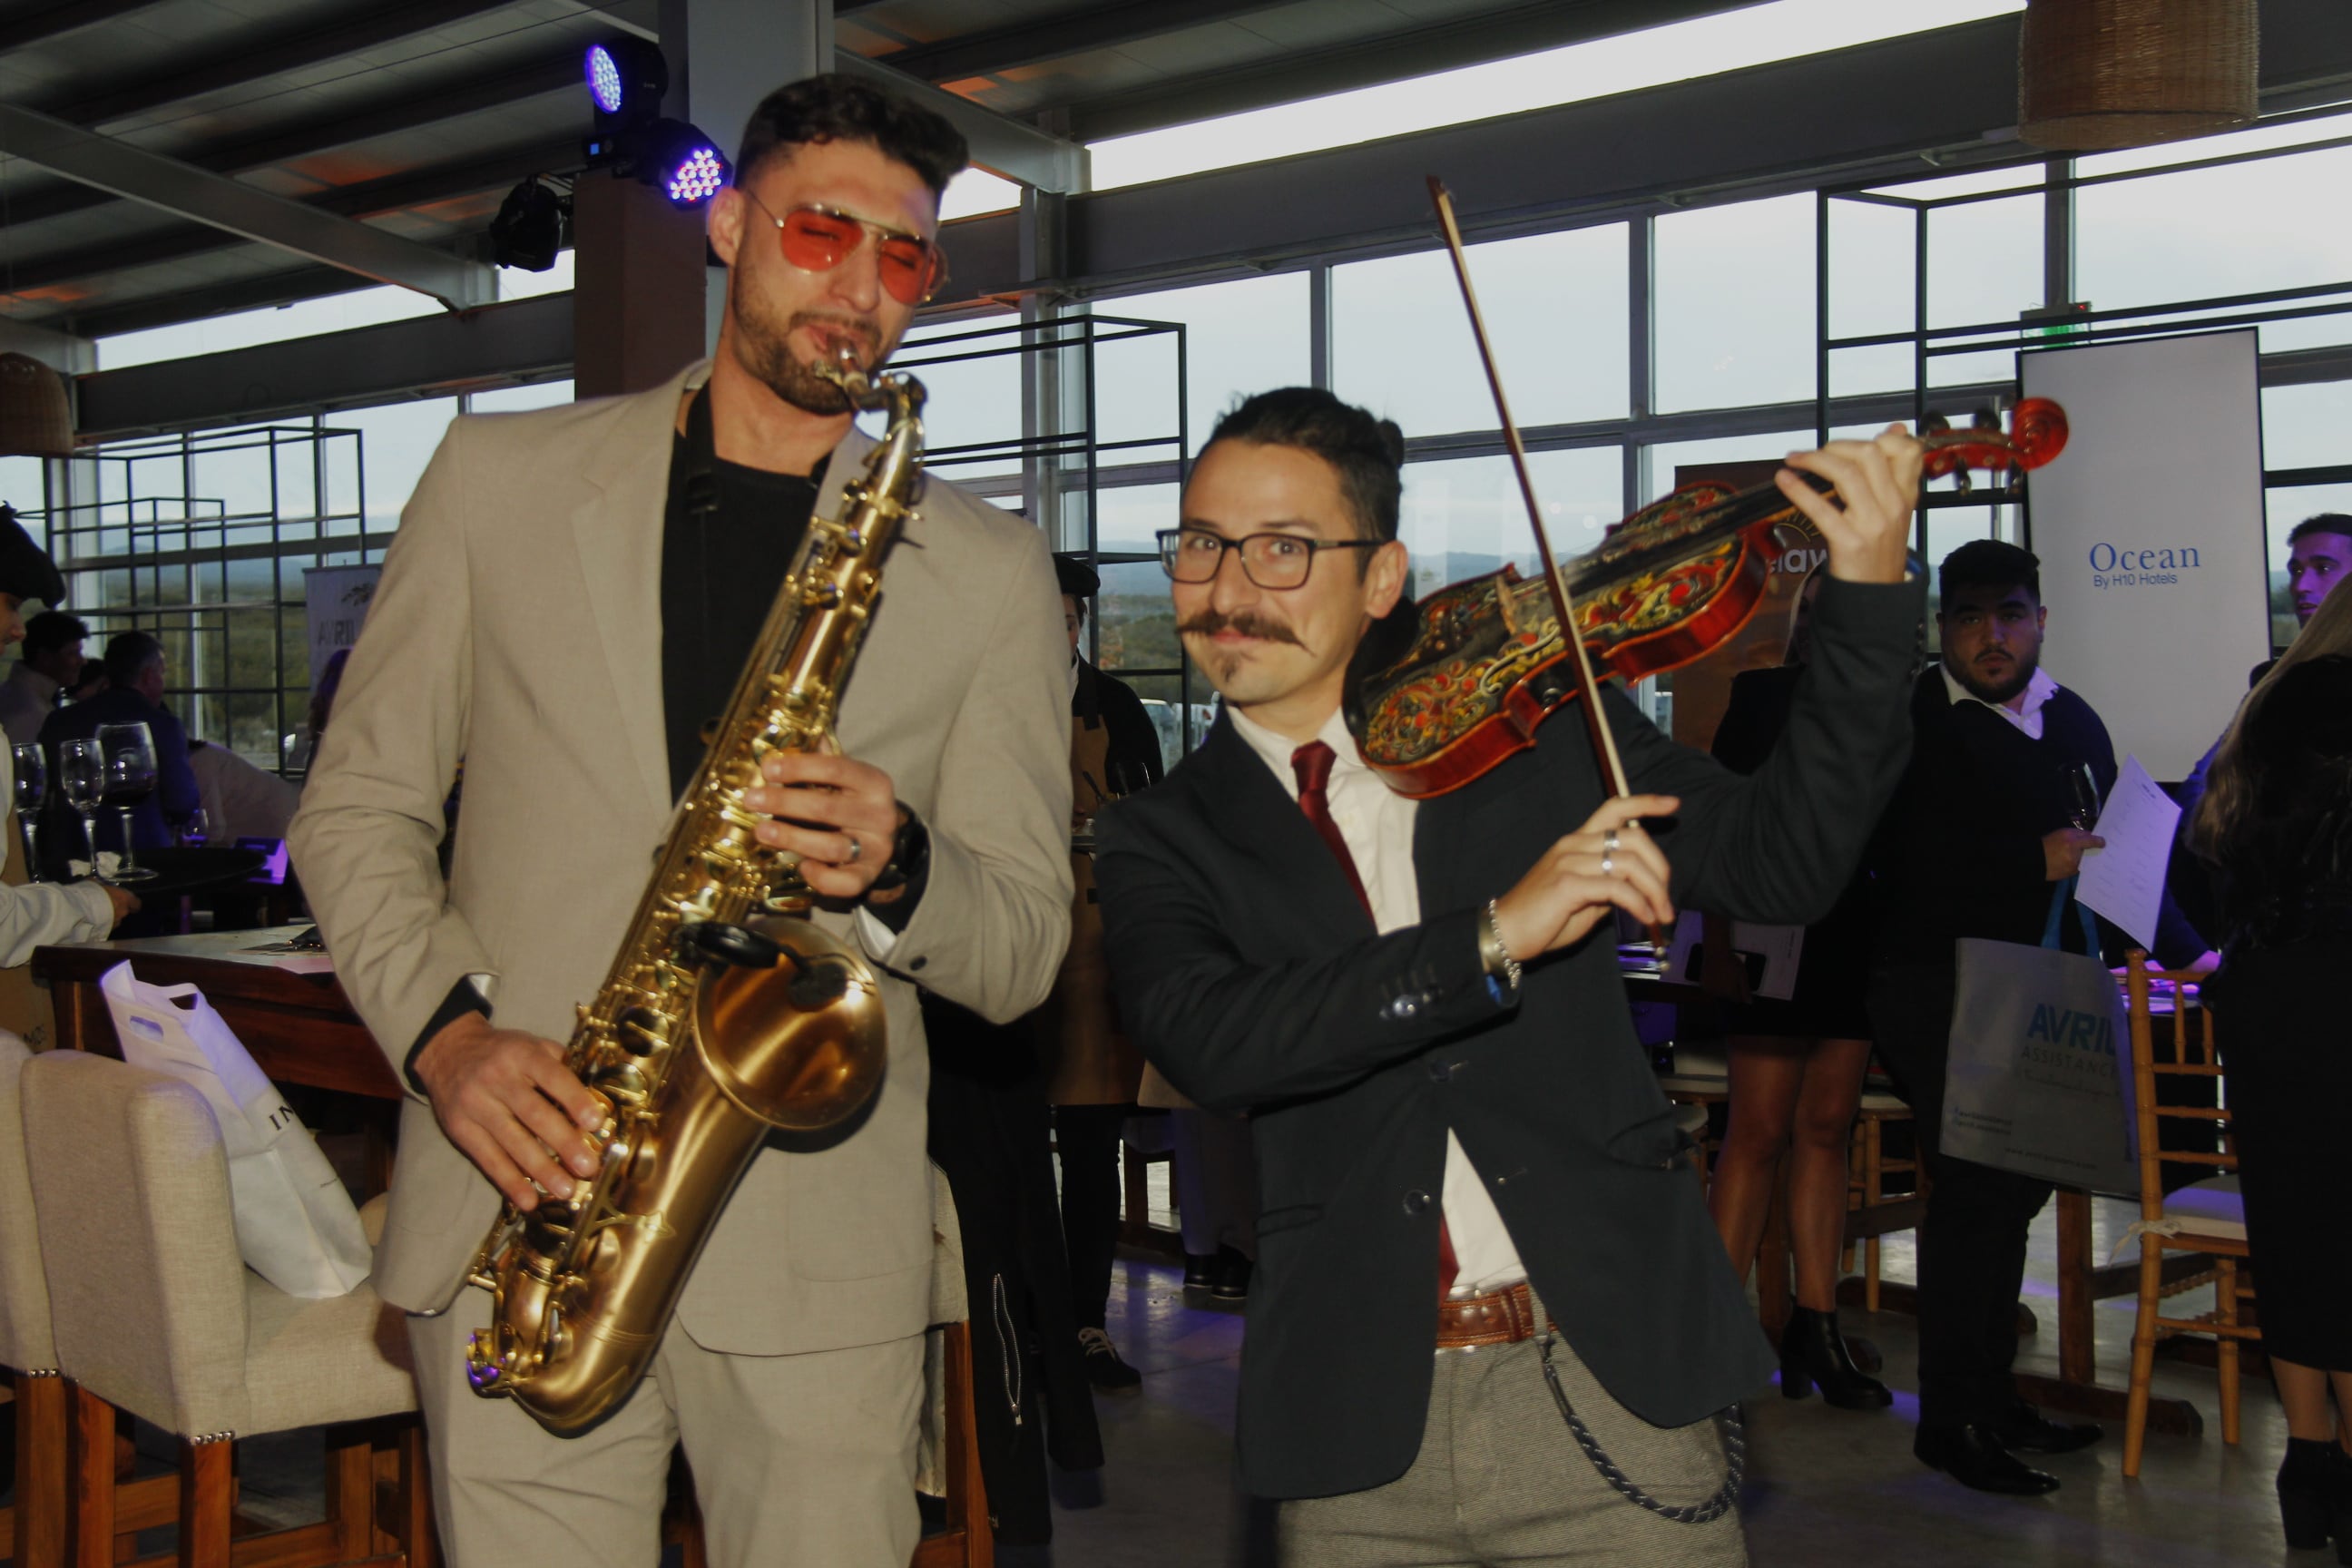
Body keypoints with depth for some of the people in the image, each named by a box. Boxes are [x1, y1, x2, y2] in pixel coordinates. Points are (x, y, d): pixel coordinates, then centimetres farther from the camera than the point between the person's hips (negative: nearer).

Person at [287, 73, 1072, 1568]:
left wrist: (896, 870, -15)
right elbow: (356, 808, 10)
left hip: (820, 1246, 0)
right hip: (520, 1215, 0)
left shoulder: (986, 568, 7)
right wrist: (445, 1026, -7)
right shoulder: (501, 476, 9)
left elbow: (1025, 951, 7)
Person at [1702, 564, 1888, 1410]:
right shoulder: (1763, 698, 1)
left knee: (1826, 1129, 9)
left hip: (1859, 948, 4)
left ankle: (1815, 1325, 14)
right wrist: (1721, 943, -11)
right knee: (1760, 1133, -4)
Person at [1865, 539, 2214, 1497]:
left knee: (2017, 1184, 13)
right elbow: (1898, 864, -21)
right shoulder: (1908, 724, -9)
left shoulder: (2074, 725, 13)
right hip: (1933, 990, -7)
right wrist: (2037, 862, -21)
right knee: (1976, 1187, -10)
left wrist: (2188, 952, 16)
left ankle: (1991, 1396, 25)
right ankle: (1948, 1422, 0)